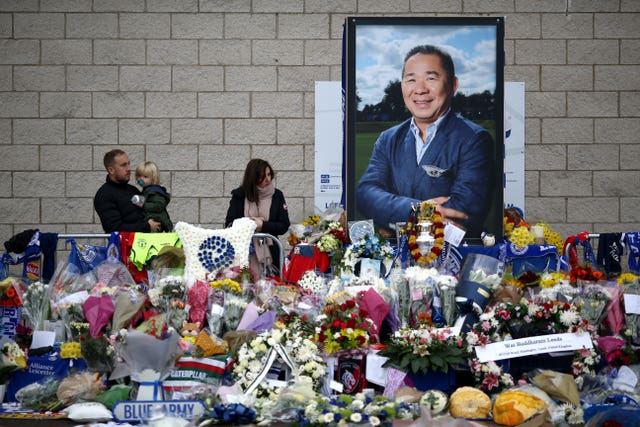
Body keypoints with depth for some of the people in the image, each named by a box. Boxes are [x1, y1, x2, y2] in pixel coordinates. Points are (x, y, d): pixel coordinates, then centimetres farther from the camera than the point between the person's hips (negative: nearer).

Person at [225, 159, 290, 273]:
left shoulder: (277, 195, 3)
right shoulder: (239, 195, 2)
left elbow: (284, 226, 0)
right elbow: (229, 224, 1)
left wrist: (263, 225, -13)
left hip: (270, 254, 1)